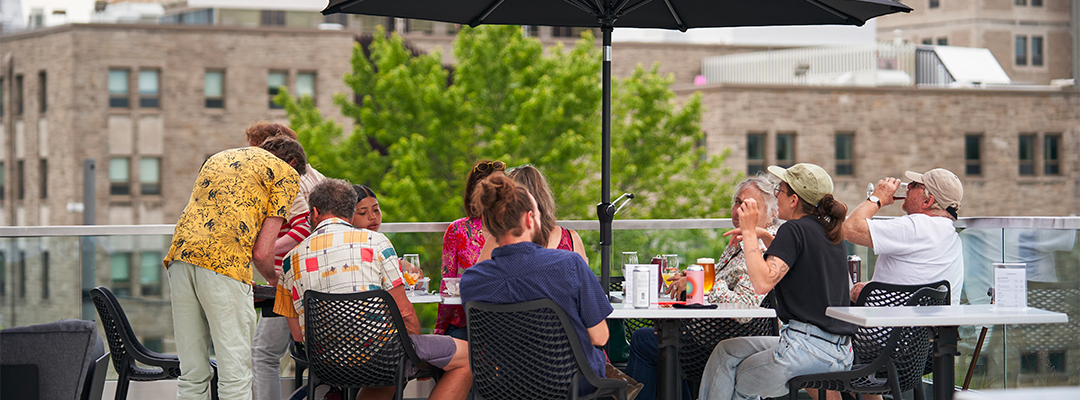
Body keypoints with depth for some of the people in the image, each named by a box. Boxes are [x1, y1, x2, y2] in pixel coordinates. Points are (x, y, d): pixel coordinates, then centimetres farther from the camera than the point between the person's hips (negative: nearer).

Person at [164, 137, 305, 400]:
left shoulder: (217, 159, 32)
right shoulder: (286, 173, 11)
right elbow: (262, 252, 2)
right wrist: (274, 280, 24)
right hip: (224, 261, -6)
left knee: (192, 376, 10)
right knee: (235, 374, -3)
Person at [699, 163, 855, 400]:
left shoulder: (794, 229, -11)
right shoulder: (831, 234, 15)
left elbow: (762, 283, -22)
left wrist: (749, 231, -13)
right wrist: (760, 236, 33)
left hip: (809, 349, -9)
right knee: (726, 351, 20)